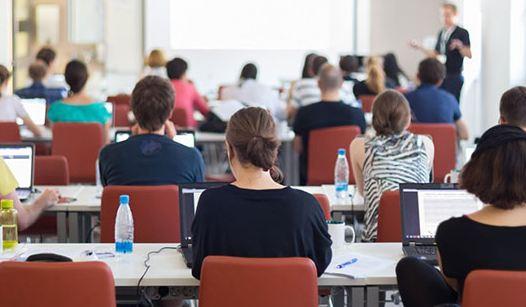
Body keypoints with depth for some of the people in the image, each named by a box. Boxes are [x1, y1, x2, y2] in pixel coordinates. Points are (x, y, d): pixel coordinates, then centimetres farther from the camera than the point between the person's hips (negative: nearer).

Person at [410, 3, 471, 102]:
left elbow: (468, 55, -14)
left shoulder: (462, 33, -6)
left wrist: (460, 46, -32)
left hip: (453, 77, -6)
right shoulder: (441, 33, 15)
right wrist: (419, 47, 12)